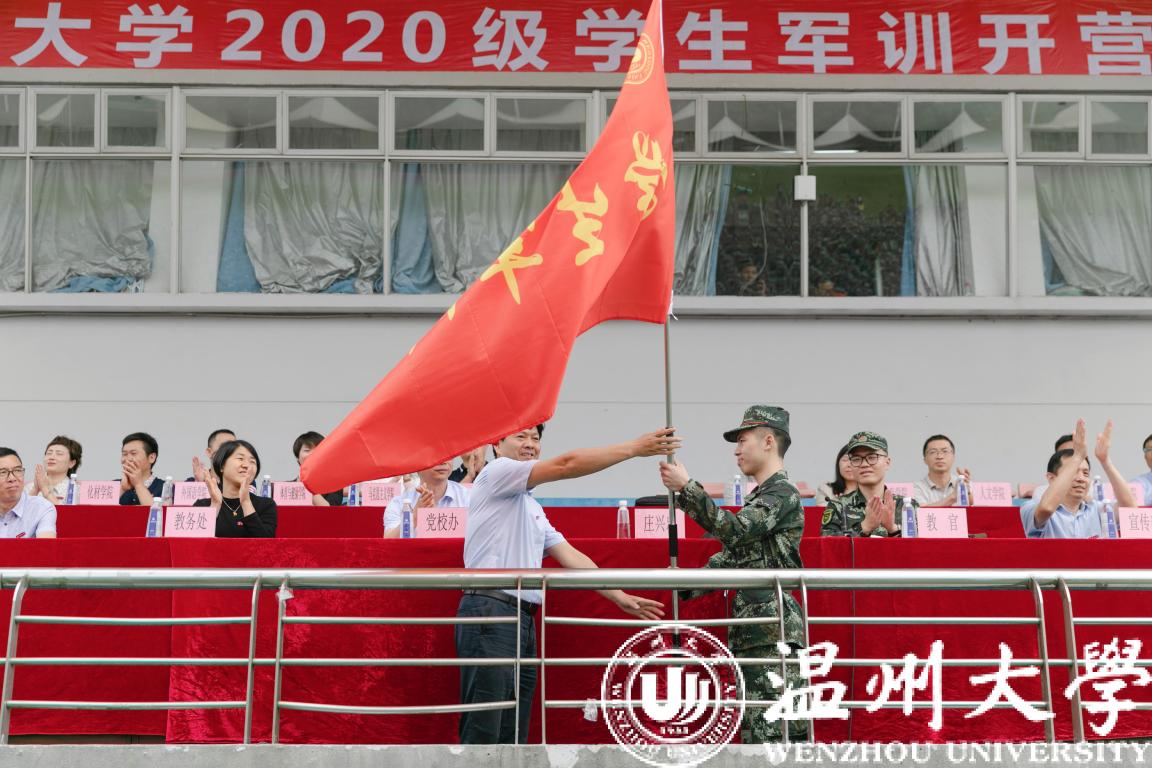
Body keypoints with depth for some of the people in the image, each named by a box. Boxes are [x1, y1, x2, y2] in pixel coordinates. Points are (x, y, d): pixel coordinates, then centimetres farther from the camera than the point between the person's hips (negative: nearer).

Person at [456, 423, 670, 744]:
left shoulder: (534, 509, 27)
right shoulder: (496, 472, -1)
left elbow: (570, 556, 21)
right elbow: (566, 465, -11)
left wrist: (620, 597, 12)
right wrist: (634, 448, -9)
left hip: (524, 621, 9)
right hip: (490, 614, -9)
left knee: (512, 736, 8)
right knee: (482, 733, -12)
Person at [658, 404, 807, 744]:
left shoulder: (783, 493, -8)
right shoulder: (759, 497, 23)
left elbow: (735, 531, -22)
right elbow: (733, 553, 23)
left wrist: (686, 488, -23)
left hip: (775, 629, -10)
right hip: (752, 630, 10)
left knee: (775, 731, -11)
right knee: (754, 729, 11)